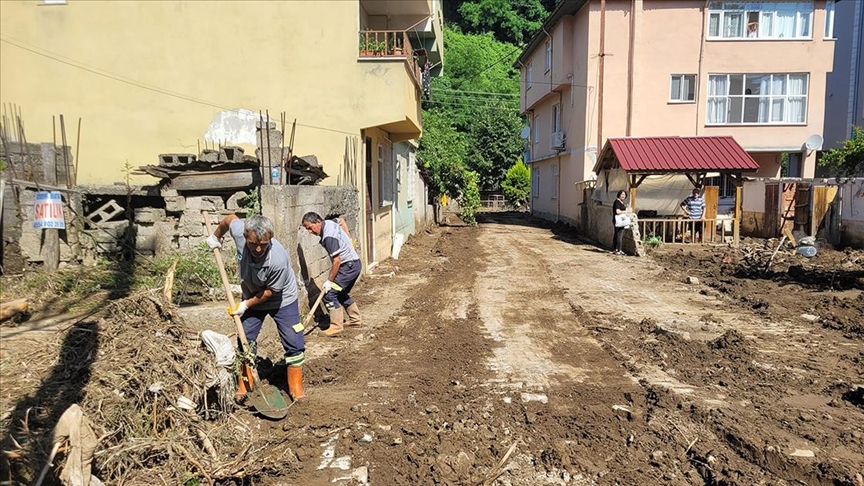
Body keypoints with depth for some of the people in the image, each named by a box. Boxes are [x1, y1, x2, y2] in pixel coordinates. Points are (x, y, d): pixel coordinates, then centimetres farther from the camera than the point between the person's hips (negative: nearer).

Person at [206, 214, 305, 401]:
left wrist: (246, 304, -17)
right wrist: (215, 237, 13)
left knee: (293, 344, -5)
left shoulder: (278, 259, -39)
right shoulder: (239, 231, -29)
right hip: (252, 298, 4)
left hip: (282, 300, -4)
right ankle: (242, 387, 18)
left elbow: (270, 292, -23)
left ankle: (296, 388, 10)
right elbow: (230, 219, -2)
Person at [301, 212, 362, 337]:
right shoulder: (329, 222, 3)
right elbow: (341, 220, 27)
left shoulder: (329, 237, -25)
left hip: (349, 266, -10)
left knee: (329, 294, -12)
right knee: (341, 293, 22)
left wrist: (329, 281, -19)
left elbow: (337, 261, -26)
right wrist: (348, 238, 28)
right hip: (354, 264, 10)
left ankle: (336, 326, -9)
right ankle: (355, 319, 32)